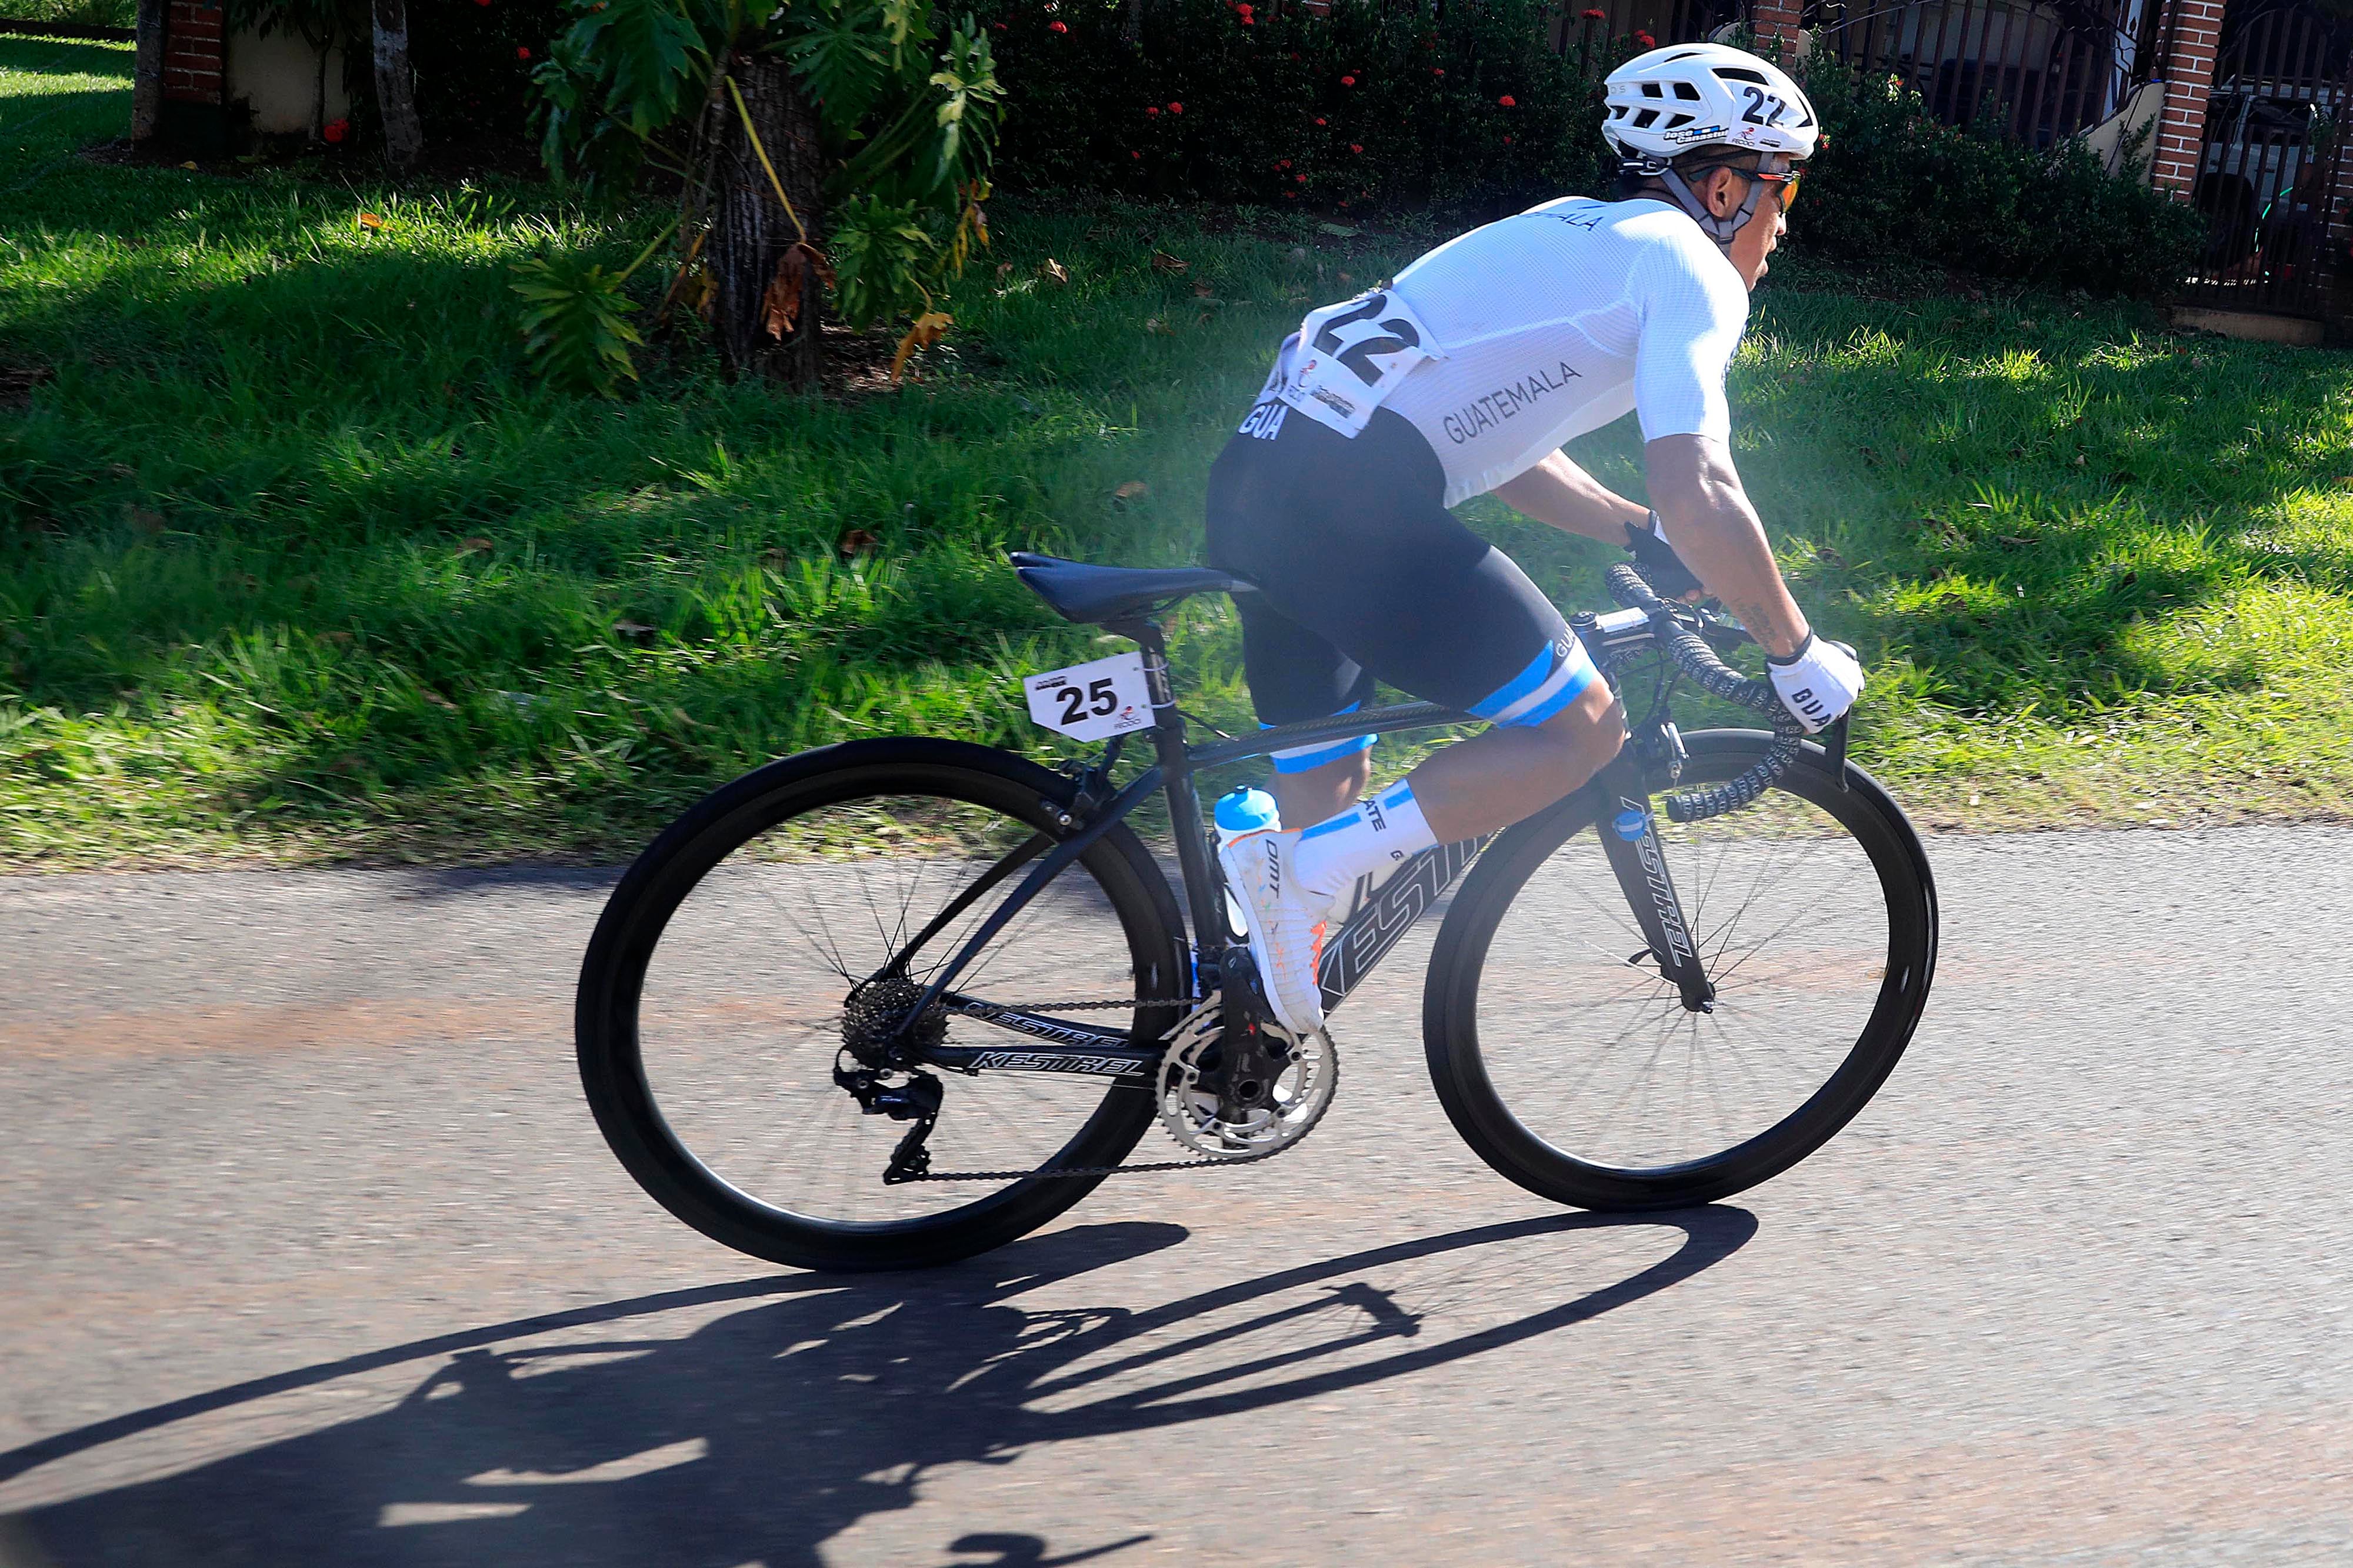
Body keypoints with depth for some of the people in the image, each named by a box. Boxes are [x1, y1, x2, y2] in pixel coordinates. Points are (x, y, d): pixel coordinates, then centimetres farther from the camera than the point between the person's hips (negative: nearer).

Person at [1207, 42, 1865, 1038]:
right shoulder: (1687, 266, 0)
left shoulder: (1572, 236, 27)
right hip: (1349, 499, -10)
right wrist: (1796, 652, -1)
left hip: (1256, 476, 10)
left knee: (1324, 786, 20)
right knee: (1581, 729, -1)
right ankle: (1303, 874, -8)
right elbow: (1698, 493, -12)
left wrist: (1645, 536, 28)